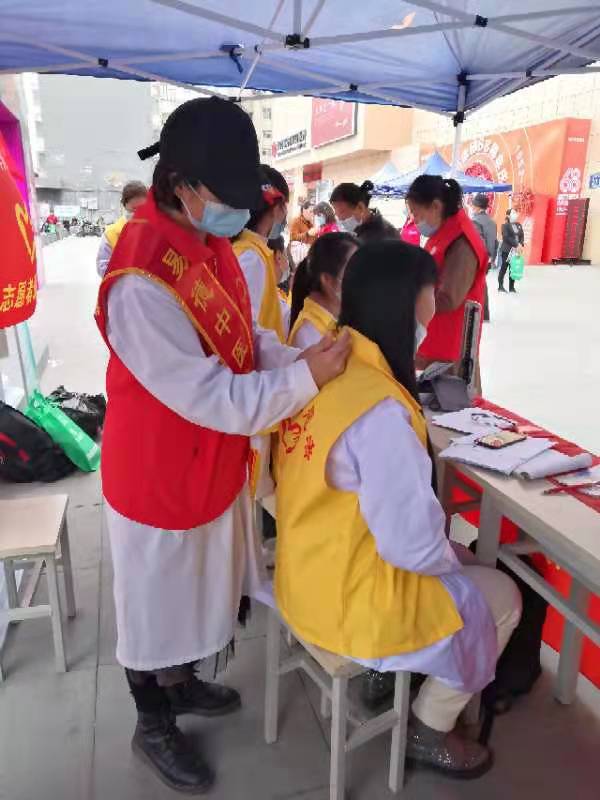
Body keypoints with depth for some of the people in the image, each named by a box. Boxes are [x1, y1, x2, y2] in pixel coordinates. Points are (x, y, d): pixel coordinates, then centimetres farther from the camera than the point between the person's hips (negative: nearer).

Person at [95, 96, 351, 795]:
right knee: (156, 607, 16)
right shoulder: (142, 282, -31)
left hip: (214, 465, 8)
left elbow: (243, 335, 5)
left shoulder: (208, 238, -1)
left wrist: (302, 360, -11)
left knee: (194, 592, 27)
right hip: (160, 478, -8)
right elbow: (215, 399, -28)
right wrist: (306, 378, -22)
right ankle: (153, 728, 43)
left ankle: (182, 684, 54)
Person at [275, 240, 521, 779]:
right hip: (346, 602, -8)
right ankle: (428, 731, 28)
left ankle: (390, 679, 39)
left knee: (454, 552, 25)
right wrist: (451, 559, -5)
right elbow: (413, 545, -25)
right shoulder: (379, 409, -31)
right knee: (501, 598, 11)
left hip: (307, 575, 8)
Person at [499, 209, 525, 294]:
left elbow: (522, 236, 10)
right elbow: (506, 237, -15)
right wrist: (516, 245, -19)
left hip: (516, 250, 6)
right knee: (503, 268, 0)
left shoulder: (519, 225, 15)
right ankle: (500, 286, 7)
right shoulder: (505, 225, -5)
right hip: (506, 250, -6)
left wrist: (521, 245, -10)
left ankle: (511, 287, 13)